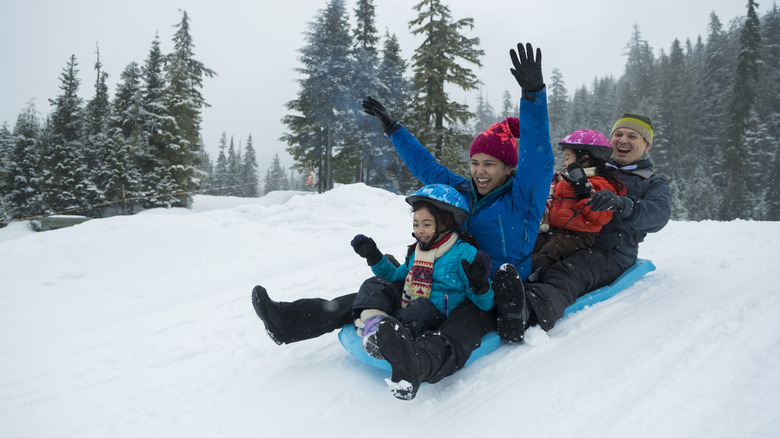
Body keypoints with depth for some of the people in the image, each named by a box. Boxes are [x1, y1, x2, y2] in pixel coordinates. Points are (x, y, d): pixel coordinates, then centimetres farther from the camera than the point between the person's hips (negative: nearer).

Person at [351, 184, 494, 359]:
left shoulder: (464, 254, -6)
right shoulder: (416, 251, 16)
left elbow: (485, 305, -7)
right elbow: (397, 276, 33)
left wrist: (479, 285, -30)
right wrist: (374, 256, 23)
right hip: (404, 309, 7)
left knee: (421, 306, -37)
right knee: (374, 285, -7)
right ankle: (373, 324, -34)